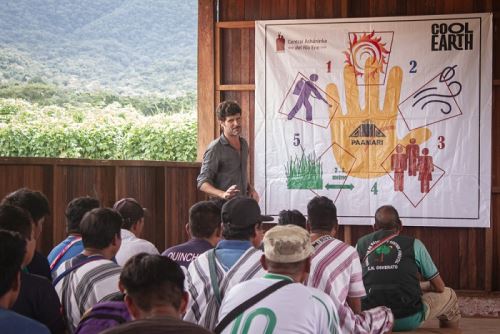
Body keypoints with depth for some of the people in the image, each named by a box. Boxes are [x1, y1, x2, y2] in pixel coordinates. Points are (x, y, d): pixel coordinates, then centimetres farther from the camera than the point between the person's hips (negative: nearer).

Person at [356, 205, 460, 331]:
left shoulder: (361, 244, 8)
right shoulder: (413, 244, 1)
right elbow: (439, 287, 8)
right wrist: (423, 288, 29)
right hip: (408, 320, -3)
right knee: (449, 295, 23)